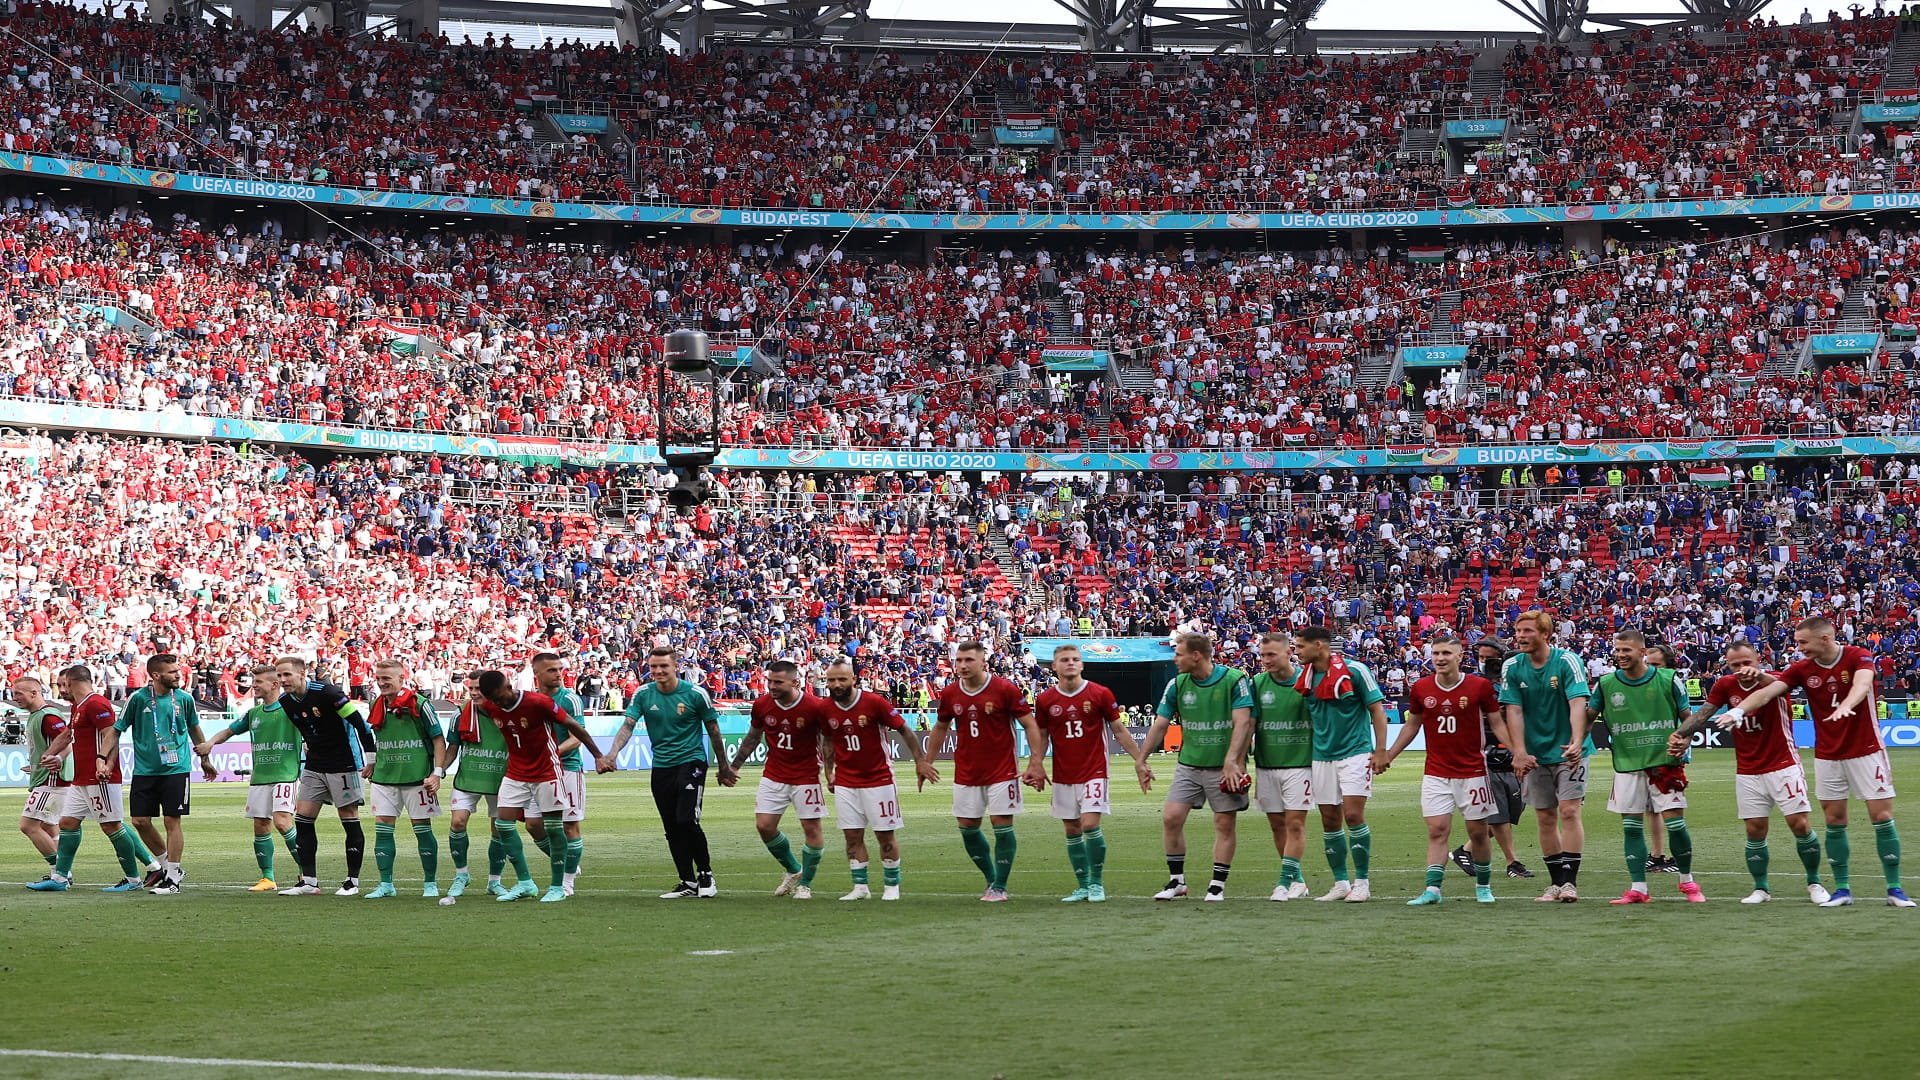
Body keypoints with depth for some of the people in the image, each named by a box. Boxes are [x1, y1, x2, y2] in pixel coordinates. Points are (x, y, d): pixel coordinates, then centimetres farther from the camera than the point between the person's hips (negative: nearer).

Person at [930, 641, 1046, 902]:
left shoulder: (1005, 689, -11)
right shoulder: (949, 694, 1)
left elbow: (1030, 725, -7)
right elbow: (940, 728, 17)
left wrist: (1035, 763, -13)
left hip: (1002, 771, -4)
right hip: (966, 772, 4)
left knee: (1002, 826, -4)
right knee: (967, 827, 5)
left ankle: (999, 886, 6)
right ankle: (992, 878, 23)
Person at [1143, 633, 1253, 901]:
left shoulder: (1235, 680, -10)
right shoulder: (1177, 684, 2)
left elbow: (1243, 722, -16)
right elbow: (1160, 725, 7)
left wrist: (1232, 761, -24)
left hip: (1224, 767, -4)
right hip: (1188, 765, 4)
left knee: (1225, 823, 0)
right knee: (1171, 818, -5)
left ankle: (1218, 885, 11)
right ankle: (1177, 881, 8)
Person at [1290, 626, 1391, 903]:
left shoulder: (1354, 670, -9)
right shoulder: (1304, 677, 6)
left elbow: (1377, 708, -6)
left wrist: (1380, 750, -10)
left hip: (1355, 753, -6)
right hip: (1322, 756, 6)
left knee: (1353, 814, -11)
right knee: (1330, 820, 5)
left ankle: (1362, 882, -2)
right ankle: (1340, 883, 15)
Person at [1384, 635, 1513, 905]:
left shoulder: (1480, 687, -6)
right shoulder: (1420, 689, 1)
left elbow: (1497, 723, 2)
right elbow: (1411, 725, 15)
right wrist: (1387, 756, 14)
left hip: (1473, 773, -1)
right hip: (1435, 774, 1)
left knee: (1478, 831, 4)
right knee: (1437, 830, -6)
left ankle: (1483, 886, 20)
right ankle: (1432, 890, -8)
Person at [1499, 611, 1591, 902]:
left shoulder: (1568, 662, -12)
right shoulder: (1512, 667, -1)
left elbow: (1578, 704, -21)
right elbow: (1514, 711, -4)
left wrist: (1577, 743, -35)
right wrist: (1520, 753, -14)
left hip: (1568, 752, -4)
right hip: (1536, 755, 4)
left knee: (1569, 811, -13)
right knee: (1545, 818, 6)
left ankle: (1569, 881, -11)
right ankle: (1556, 882, 14)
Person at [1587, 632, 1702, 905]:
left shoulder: (1668, 680, -2)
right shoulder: (1605, 684, 3)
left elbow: (1687, 717, 7)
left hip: (1664, 762, -2)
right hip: (1626, 765, 2)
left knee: (1675, 823, -4)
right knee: (1631, 827, 1)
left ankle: (1687, 882, 15)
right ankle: (1637, 889, 7)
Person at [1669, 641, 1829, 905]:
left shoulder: (1772, 680, -13)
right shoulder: (1725, 685, 0)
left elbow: (1778, 684, -37)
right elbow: (1703, 713, -4)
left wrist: (1759, 676, -60)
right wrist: (1681, 734, -23)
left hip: (1784, 767, -3)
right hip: (1747, 772, 3)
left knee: (1801, 825, -6)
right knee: (1755, 831, 1)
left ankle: (1814, 883, 10)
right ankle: (1761, 888, 13)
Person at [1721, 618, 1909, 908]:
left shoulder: (1858, 657, -11)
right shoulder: (1802, 669, -2)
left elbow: (1862, 683, -32)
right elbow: (1767, 692, -12)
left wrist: (1845, 706, -53)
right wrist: (1739, 710, -31)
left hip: (1865, 751, -3)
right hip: (1827, 756, 3)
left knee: (1882, 817, -4)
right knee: (1834, 822, 4)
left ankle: (1894, 889, 3)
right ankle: (1842, 889, 12)